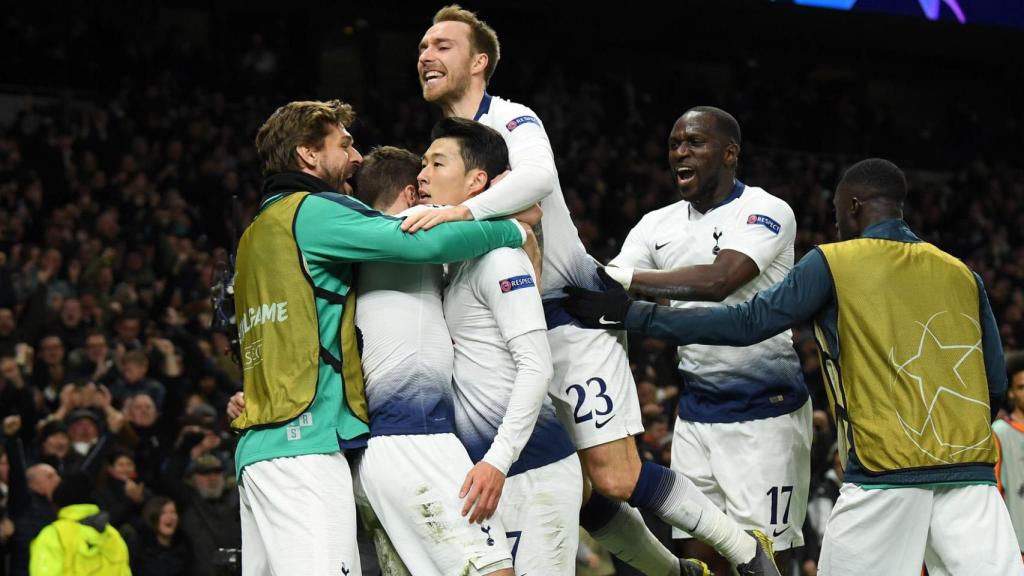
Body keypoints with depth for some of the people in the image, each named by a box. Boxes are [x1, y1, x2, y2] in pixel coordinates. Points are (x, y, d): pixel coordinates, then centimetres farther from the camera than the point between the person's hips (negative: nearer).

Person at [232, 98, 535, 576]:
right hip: (304, 445, -9)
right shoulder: (311, 212, -4)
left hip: (257, 447, 9)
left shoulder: (257, 232, 24)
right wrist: (515, 230, 2)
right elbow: (425, 241, -13)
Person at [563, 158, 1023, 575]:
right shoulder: (963, 275, 13)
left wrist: (633, 315, 3)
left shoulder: (832, 263, 2)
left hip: (886, 470, -3)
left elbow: (748, 323, -2)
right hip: (971, 471, 3)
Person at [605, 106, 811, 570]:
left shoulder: (766, 212, -11)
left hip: (764, 414, -6)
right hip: (695, 415, 6)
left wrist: (622, 278, -33)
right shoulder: (657, 226, 9)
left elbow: (719, 281, -28)